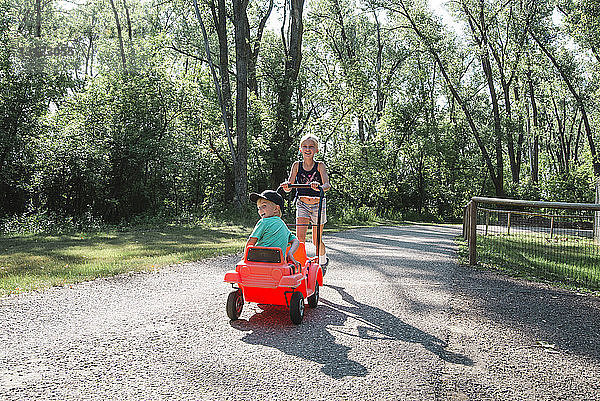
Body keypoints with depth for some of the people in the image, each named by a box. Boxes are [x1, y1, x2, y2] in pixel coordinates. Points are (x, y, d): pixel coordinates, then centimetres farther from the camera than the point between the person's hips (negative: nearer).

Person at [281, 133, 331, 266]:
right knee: (299, 238, -15)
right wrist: (286, 186, -32)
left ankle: (323, 259, 37)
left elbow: (327, 185, -22)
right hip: (302, 204, 1)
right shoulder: (297, 165, -2)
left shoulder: (320, 166, -9)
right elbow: (289, 186, -9)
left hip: (318, 205, -1)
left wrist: (319, 187, -44)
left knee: (317, 241, 8)